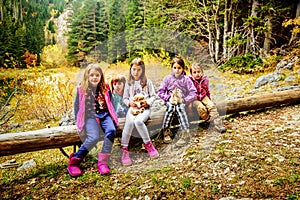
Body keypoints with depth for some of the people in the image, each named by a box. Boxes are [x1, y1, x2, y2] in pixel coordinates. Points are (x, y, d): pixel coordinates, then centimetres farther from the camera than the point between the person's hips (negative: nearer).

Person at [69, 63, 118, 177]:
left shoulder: (105, 88, 11)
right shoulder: (82, 89, 4)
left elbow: (110, 104, 20)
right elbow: (77, 105, 10)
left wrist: (112, 116, 10)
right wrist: (78, 121, 5)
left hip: (104, 114, 3)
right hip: (90, 116, -3)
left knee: (111, 131, -29)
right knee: (94, 137, -29)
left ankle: (103, 161, -23)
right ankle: (75, 160, -13)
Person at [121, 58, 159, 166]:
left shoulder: (147, 82, 10)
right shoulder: (128, 83, 16)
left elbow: (153, 96, 9)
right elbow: (125, 98, 17)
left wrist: (148, 102, -10)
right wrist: (129, 102, -4)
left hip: (145, 108, -1)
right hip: (132, 108, 2)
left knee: (138, 121, -35)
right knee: (130, 122, -33)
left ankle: (148, 144, -14)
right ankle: (124, 149, -26)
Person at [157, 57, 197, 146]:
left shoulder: (186, 79, 2)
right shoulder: (167, 79, 6)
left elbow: (194, 93, -3)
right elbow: (160, 92, 4)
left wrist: (184, 100, -13)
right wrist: (169, 98, -9)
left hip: (182, 102, -1)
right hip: (170, 101, 1)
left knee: (180, 108, -31)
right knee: (170, 107, -29)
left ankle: (185, 133, -30)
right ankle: (166, 131, -18)